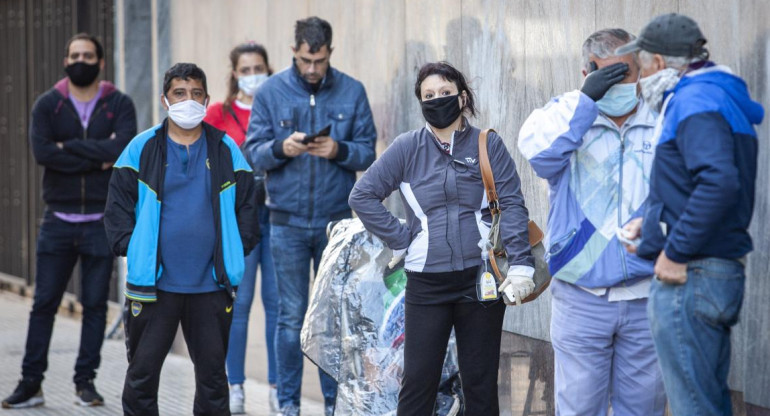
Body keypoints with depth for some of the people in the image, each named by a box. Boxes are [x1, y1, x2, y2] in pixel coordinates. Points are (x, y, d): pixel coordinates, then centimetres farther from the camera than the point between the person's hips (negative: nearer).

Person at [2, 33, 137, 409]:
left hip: (101, 221, 0)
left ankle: (85, 381, 14)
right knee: (44, 303, 3)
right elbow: (41, 151, -12)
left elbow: (123, 147, -16)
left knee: (95, 304, 4)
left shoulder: (118, 104, 2)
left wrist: (70, 146, -12)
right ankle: (30, 383, 8)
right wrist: (97, 158, -14)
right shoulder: (47, 105, 4)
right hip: (58, 220, 1)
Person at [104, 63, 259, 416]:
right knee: (142, 371, 3)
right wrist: (129, 247, -7)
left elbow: (247, 205, 10)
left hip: (211, 285, 1)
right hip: (153, 283, -1)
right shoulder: (142, 149, 1)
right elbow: (118, 204, 3)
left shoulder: (226, 150, 6)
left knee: (212, 371, 9)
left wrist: (239, 248, -1)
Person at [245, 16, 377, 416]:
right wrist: (281, 148, -21)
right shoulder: (271, 91, 0)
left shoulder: (352, 92, 2)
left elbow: (367, 152, 1)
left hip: (337, 219, 1)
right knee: (292, 316, 3)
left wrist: (339, 150, -18)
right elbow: (254, 152, -1)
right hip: (288, 221, -1)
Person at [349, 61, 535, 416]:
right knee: (417, 383, 2)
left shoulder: (488, 145, 2)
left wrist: (520, 265, -13)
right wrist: (400, 241, -2)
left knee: (481, 384, 7)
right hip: (426, 283, 0)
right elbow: (362, 196, 4)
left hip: (480, 280, 0)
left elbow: (512, 206, -3)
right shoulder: (408, 147, 3)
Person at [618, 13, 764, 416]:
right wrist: (652, 224, 16)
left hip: (689, 279, -11)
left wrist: (677, 252, -23)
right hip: (722, 273, 11)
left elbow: (720, 181, -29)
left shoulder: (694, 101, -15)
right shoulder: (718, 96, 17)